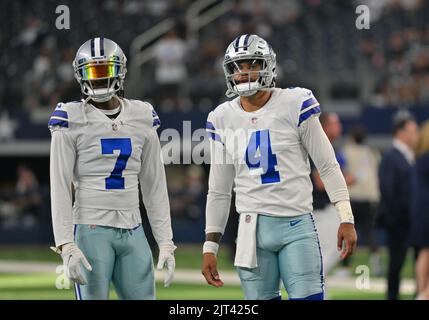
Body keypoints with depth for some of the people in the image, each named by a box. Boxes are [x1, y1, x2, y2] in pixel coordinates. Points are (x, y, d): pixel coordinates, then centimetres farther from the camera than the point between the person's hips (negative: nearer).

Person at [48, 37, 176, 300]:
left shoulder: (142, 118, 9)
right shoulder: (72, 121, -3)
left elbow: (155, 187, 12)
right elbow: (60, 189, -5)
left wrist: (166, 243, 7)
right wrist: (66, 246, -14)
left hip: (132, 231, 4)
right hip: (91, 229, -4)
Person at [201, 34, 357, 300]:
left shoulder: (295, 105, -4)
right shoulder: (223, 119, 7)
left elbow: (328, 166, 0)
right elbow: (219, 191, 13)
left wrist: (347, 219, -6)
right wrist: (210, 246, 10)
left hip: (297, 226, -3)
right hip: (252, 229, 3)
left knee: (307, 296, -9)